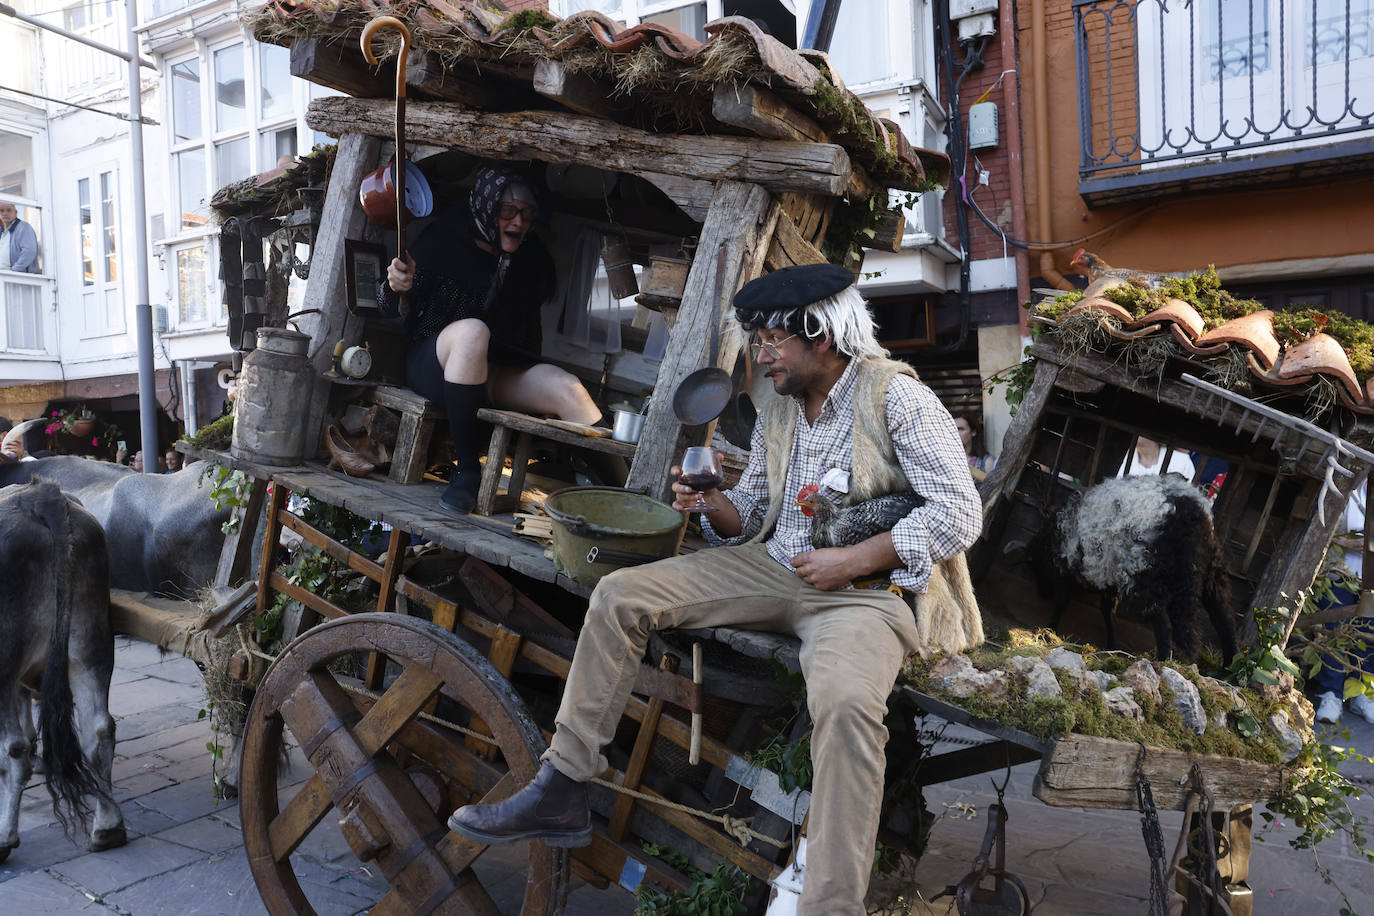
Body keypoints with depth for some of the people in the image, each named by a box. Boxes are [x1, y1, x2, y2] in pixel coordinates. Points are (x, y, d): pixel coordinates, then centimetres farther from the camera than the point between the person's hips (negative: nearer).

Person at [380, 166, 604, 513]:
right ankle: (466, 469, -29)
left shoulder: (532, 260, 5)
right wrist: (395, 286, -27)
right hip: (432, 364, -3)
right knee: (471, 330, -37)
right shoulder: (445, 240, -6)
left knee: (568, 388, -25)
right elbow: (390, 310, -6)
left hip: (500, 373, 4)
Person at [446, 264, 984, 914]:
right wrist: (712, 502, -7)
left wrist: (850, 561, -18)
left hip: (865, 588, -6)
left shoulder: (897, 397, -8)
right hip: (774, 568, 7)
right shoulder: (778, 411, 12)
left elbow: (960, 512, -14)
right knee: (619, 594, -5)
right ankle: (560, 794, -1)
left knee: (845, 701, -40)